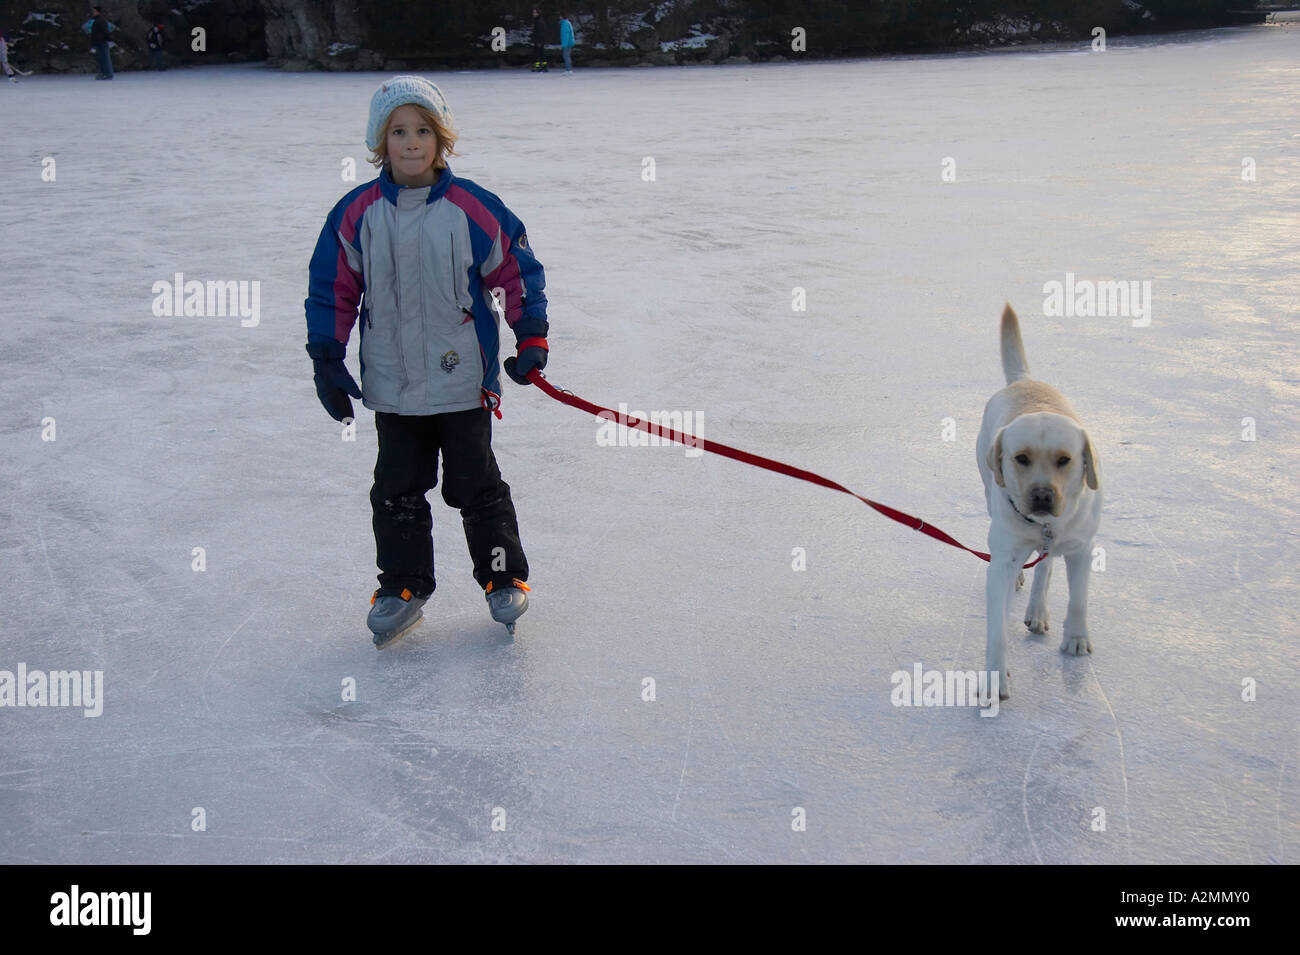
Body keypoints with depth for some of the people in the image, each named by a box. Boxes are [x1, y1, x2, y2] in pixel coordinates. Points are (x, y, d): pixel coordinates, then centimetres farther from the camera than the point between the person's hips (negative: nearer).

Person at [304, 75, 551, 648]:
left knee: (476, 485, 8)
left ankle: (504, 577, 24)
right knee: (397, 488, 10)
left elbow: (517, 272, 3)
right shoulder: (357, 214, -3)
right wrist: (327, 361, 3)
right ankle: (402, 587, 24)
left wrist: (531, 340, 2)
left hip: (464, 380, -2)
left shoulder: (474, 209, -8)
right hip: (392, 384, 2)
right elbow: (332, 290, 5)